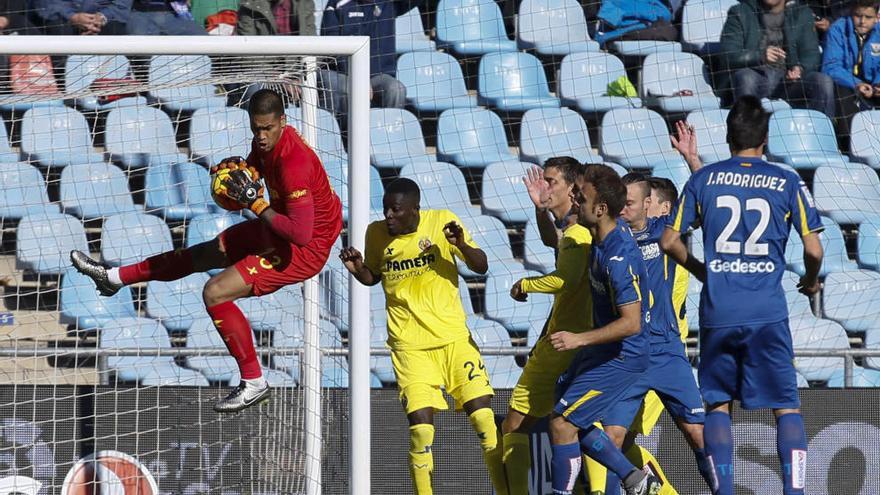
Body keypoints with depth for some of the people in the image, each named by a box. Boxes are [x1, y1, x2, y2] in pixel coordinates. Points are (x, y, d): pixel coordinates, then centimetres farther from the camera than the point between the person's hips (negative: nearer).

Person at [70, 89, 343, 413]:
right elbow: (252, 170, 18)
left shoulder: (293, 163, -33)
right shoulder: (266, 144, -5)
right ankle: (114, 277, 42)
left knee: (215, 293, -17)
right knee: (202, 254, 23)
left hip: (304, 250, -10)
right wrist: (233, 169, -7)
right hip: (276, 230, 10)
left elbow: (301, 234, -38)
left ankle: (254, 383, -6)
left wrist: (256, 203, -30)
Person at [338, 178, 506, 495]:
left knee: (482, 415, -6)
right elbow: (373, 277, 17)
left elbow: (481, 267, -3)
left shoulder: (442, 221, -6)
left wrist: (462, 246, -22)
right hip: (409, 344, 0)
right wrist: (357, 269, -5)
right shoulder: (376, 233, -1)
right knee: (420, 424, -13)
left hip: (454, 336, 0)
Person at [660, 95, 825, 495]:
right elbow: (813, 250, -1)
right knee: (787, 406, 4)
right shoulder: (787, 183, 1)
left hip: (717, 312, 1)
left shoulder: (704, 179, 5)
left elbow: (669, 241, 7)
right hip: (768, 312, -1)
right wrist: (810, 281, 19)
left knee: (717, 403, 14)